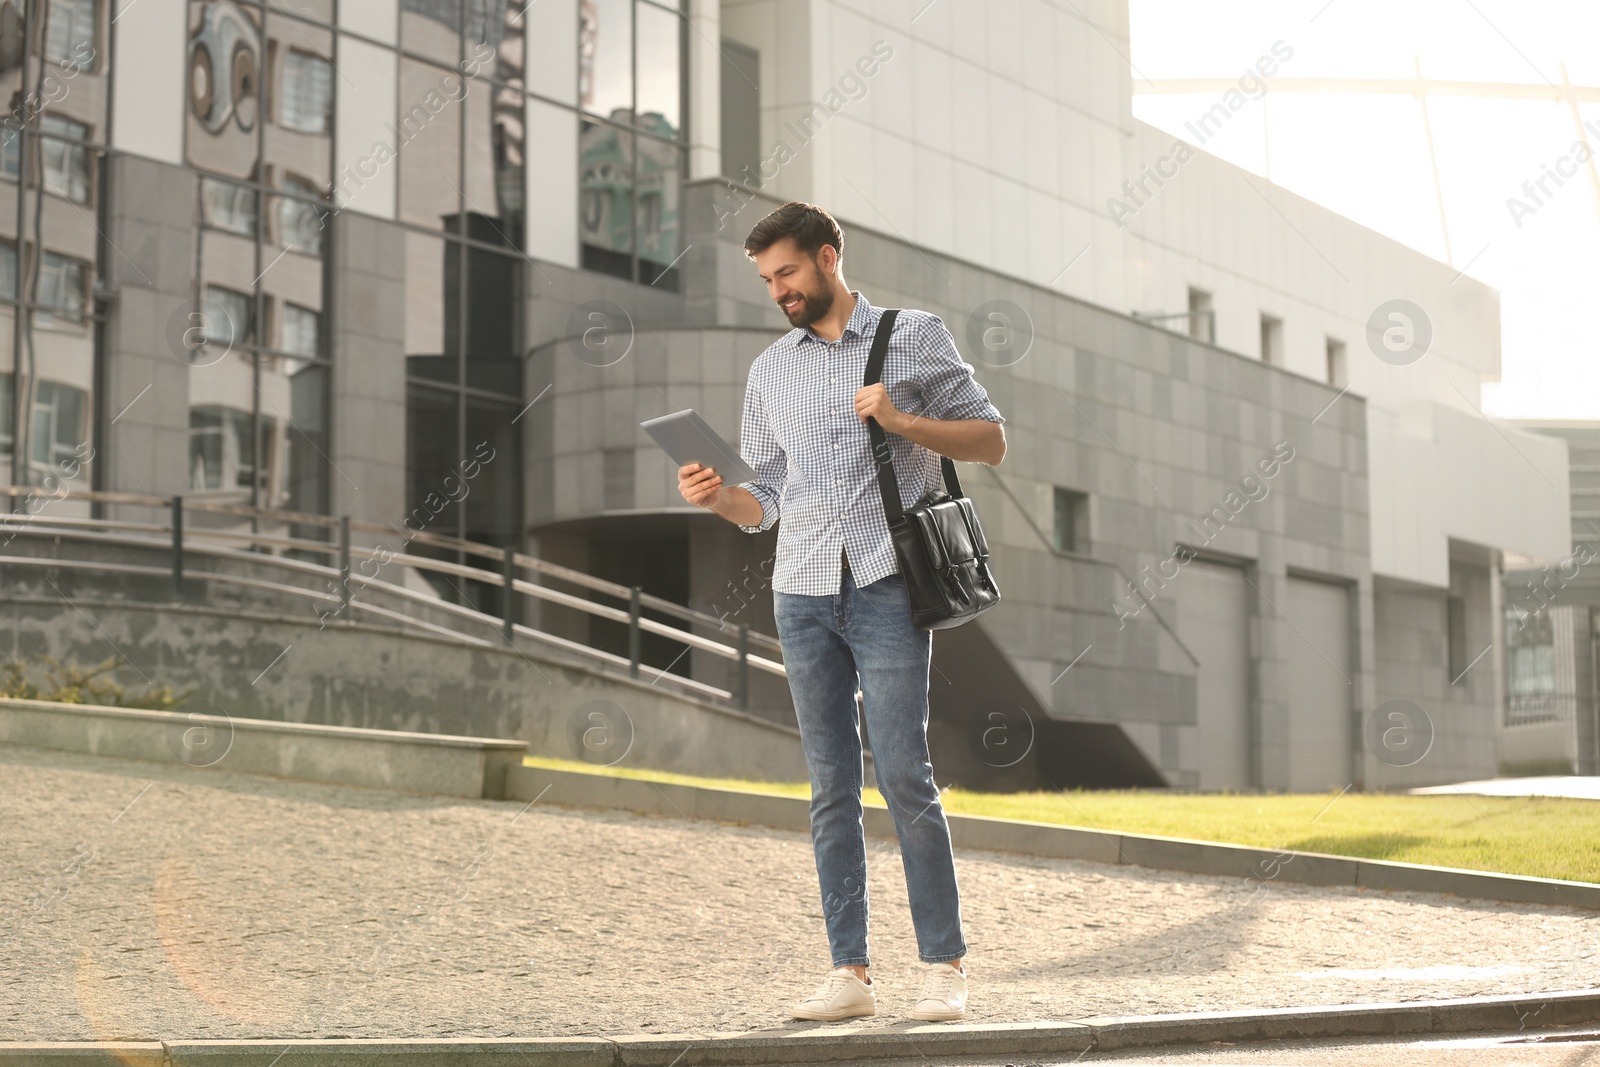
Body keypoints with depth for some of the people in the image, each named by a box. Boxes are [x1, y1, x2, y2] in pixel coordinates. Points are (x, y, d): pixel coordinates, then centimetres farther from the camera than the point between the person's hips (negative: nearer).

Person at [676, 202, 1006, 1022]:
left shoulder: (914, 338, 7)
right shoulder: (769, 371, 17)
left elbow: (991, 440, 5)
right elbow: (767, 500, 17)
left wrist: (902, 422, -9)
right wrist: (716, 497, -4)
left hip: (887, 586, -4)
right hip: (803, 594, 4)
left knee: (904, 777, -9)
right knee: (831, 789, 2)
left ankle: (944, 967, -2)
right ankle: (850, 972, 5)